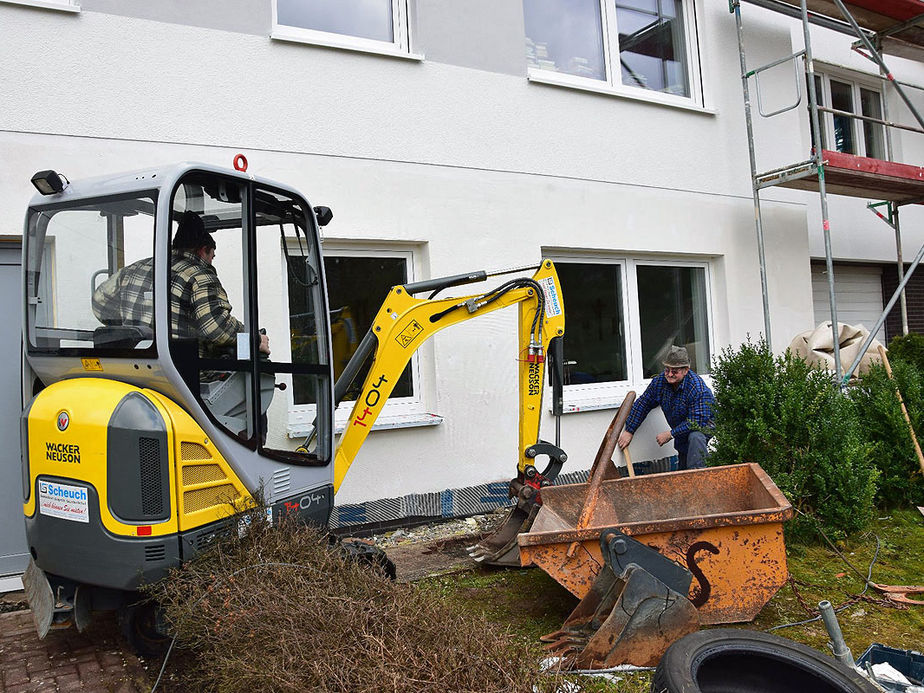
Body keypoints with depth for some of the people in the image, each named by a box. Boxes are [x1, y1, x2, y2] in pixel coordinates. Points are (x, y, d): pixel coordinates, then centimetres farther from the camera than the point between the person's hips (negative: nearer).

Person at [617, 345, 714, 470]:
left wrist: (671, 434, -29)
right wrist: (629, 431, -8)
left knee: (695, 437, -39)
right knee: (682, 473, 9)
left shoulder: (698, 388, -31)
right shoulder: (659, 381, -13)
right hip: (682, 433, 6)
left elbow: (697, 421, -32)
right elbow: (642, 404, -4)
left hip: (704, 425, -6)